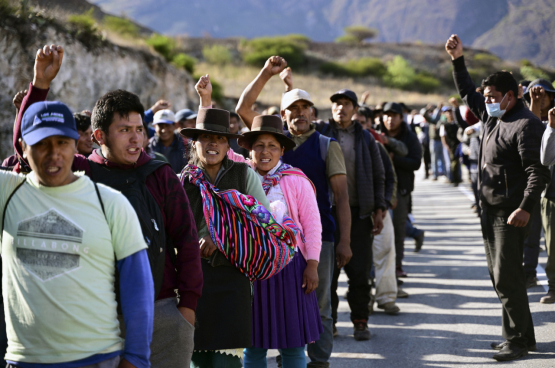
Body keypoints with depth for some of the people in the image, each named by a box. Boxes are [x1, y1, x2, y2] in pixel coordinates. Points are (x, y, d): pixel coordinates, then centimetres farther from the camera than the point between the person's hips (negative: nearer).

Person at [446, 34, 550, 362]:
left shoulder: (527, 125, -15)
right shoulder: (493, 115, 12)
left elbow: (537, 171, -21)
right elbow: (468, 93, 30)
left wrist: (526, 208, -30)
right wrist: (458, 60, 23)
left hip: (511, 213, -9)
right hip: (490, 209, 9)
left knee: (507, 277, -10)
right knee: (500, 275, 13)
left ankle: (518, 341, -2)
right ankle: (522, 335, 22)